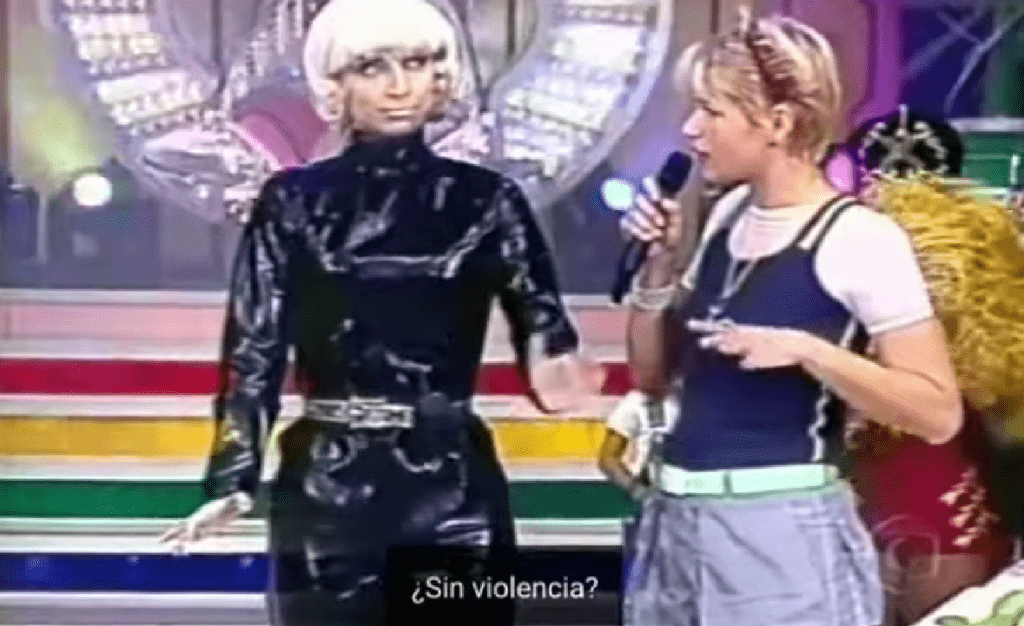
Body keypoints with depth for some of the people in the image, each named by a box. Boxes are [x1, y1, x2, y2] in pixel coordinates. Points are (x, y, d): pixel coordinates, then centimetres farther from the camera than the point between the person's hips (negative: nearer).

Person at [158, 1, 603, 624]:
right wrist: (233, 482, -10)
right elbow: (254, 352, -2)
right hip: (327, 491, 0)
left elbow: (544, 333, -2)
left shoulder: (487, 200, 1)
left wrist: (557, 376, -25)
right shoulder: (293, 202, 0)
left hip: (454, 488, 1)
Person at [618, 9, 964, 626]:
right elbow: (653, 375, 14)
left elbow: (939, 413, -16)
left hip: (783, 532, -6)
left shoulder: (860, 237, -12)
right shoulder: (727, 216, 8)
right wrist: (659, 263, 0)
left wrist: (803, 349, -24)